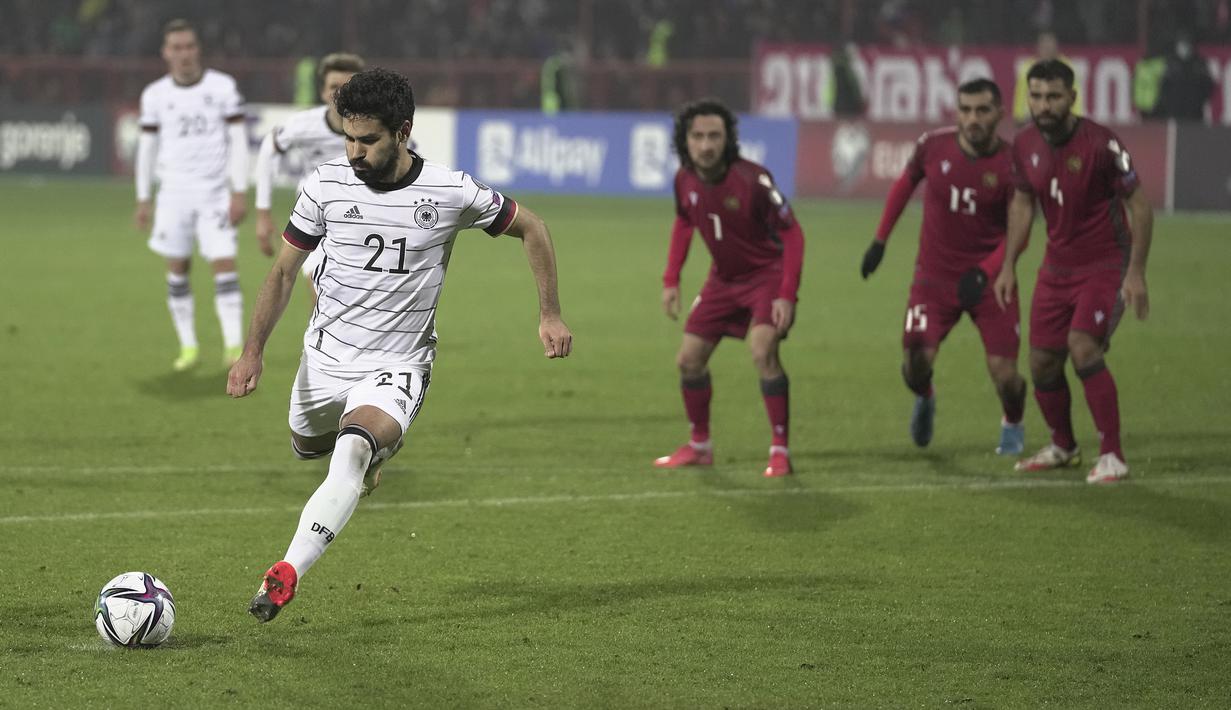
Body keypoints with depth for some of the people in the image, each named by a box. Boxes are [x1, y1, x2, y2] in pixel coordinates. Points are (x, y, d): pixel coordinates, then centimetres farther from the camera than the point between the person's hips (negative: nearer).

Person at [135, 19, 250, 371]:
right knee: (177, 268, 3)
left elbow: (238, 140, -2)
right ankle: (188, 347, 12)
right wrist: (142, 200, 9)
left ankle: (234, 345, -11)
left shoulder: (222, 87, -2)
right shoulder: (155, 95, 4)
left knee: (224, 264, -11)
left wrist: (240, 193, -8)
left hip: (215, 193, -2)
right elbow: (147, 146, 11)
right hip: (174, 193, 2)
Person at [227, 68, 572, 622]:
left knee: (352, 453, -31)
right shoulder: (326, 186, -8)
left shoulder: (451, 193, -12)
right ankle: (376, 444, 59)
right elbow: (284, 270, 2)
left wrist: (550, 315, 3)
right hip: (325, 356, 4)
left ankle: (288, 573, -38)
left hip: (396, 367, -4)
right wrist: (252, 352, -7)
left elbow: (530, 228, 5)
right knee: (307, 448, 25)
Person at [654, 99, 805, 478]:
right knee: (689, 359, 6)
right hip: (724, 277, 6)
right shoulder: (685, 179, -9)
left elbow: (792, 233, -21)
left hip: (767, 273, -6)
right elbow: (683, 223, 12)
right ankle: (700, 446, 28)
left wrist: (786, 295, -27)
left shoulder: (752, 179, -27)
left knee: (763, 352, -26)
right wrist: (671, 280, 6)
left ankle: (780, 451, -16)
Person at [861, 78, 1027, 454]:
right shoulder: (933, 146, -7)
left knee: (1004, 375, -8)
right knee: (916, 362, -13)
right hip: (935, 275, 1)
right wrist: (880, 240, 13)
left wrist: (984, 273, -22)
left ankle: (1012, 425, 28)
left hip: (987, 278, -1)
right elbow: (905, 184, 13)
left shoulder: (1010, 165, -14)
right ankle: (924, 400, 26)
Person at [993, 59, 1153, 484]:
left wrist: (1136, 272, -17)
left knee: (1083, 349, -23)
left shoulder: (1101, 143, -19)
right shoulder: (1025, 146, -1)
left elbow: (1139, 205, -13)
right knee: (1043, 362, 6)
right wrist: (1008, 266, 9)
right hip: (1057, 267, 6)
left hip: (1105, 265, -6)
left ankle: (1112, 457, -14)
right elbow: (1022, 204, 13)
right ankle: (1063, 448, 30)